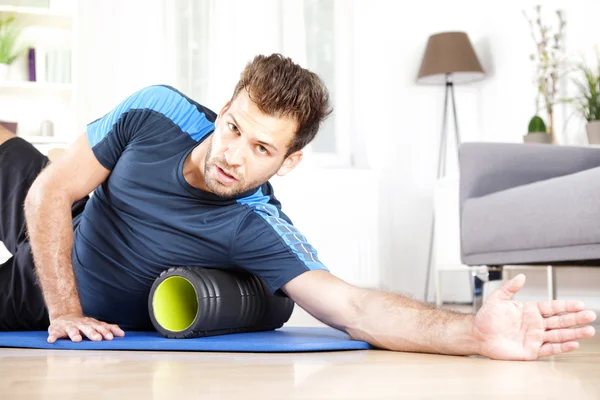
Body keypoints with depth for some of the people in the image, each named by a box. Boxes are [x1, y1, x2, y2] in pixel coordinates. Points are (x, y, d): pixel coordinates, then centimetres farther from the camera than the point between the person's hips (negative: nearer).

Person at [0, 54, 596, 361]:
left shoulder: (258, 230, -35)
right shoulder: (155, 113, -27)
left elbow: (355, 308, -48)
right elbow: (50, 192, -20)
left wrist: (476, 332, -63)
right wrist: (63, 311, -29)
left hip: (98, 326, -2)